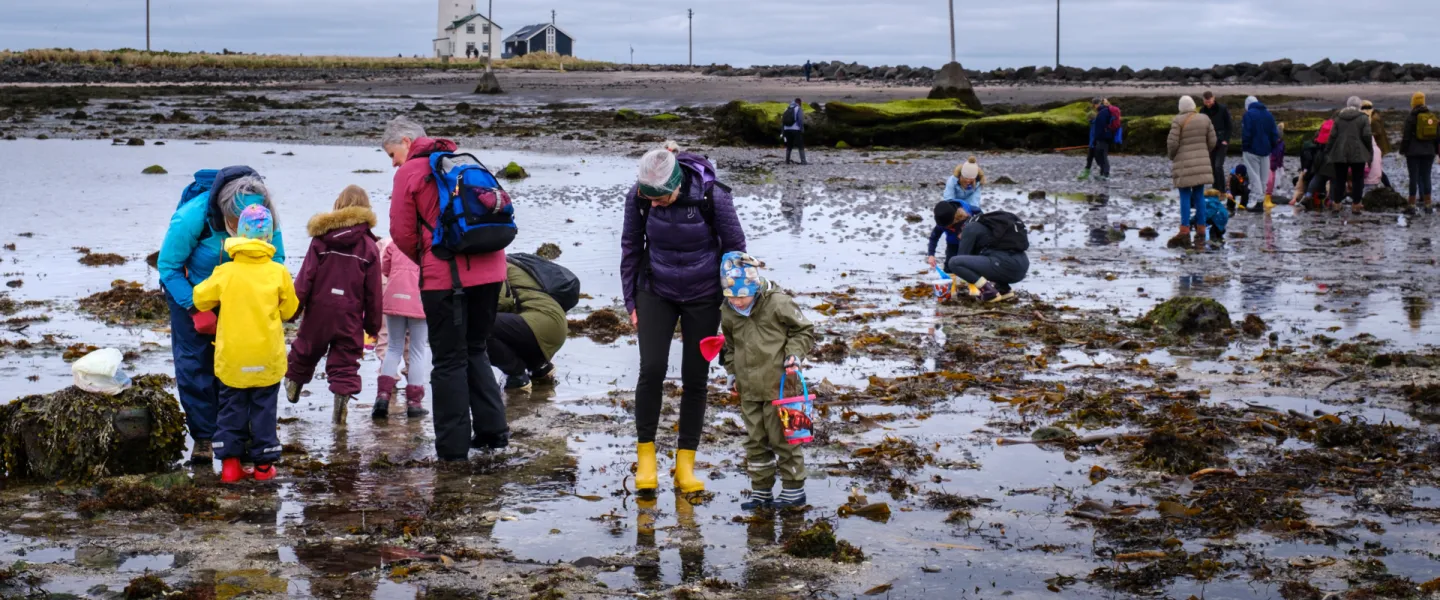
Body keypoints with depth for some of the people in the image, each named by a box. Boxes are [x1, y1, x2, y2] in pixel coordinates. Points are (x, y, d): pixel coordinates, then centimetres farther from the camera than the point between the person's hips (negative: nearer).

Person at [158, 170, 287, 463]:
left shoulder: (266, 220, -24)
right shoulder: (190, 218, -32)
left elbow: (276, 261, -7)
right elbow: (168, 266, -19)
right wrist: (197, 310, -24)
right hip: (190, 293, -2)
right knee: (194, 364, -5)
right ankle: (203, 437, 3)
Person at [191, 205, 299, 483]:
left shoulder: (225, 273, -8)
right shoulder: (278, 272, -9)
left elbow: (200, 299, 3)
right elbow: (289, 309, 1)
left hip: (232, 358, 0)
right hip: (268, 357, 0)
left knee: (232, 408, 13)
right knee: (264, 409, 10)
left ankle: (230, 461, 10)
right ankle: (264, 463, 13)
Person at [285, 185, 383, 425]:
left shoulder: (321, 238, -3)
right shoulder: (369, 246, -3)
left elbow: (305, 277, -5)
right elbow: (373, 291, -1)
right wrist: (372, 323, 8)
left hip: (318, 309, 1)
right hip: (350, 315, -1)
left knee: (306, 349, 22)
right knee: (346, 360, 4)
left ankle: (294, 382, 40)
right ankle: (342, 395, -5)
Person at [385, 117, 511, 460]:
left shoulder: (410, 173, -2)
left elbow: (402, 233, -3)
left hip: (445, 277, -6)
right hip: (489, 271, 6)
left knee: (449, 360, 1)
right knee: (475, 351, 20)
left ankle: (453, 446, 4)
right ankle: (492, 430, 15)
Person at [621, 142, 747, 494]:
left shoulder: (712, 197, -24)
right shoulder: (638, 198, -17)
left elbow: (735, 248, -9)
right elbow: (631, 248, -1)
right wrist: (631, 302, 2)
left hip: (702, 298, -1)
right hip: (656, 293, 1)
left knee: (695, 378, 2)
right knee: (652, 368, -13)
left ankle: (685, 465, 12)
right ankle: (646, 456, 1)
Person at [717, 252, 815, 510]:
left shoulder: (778, 303, -13)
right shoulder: (728, 313, 2)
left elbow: (804, 331, -2)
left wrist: (794, 354, -16)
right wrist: (734, 371, 11)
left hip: (779, 384, -5)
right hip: (748, 389, 5)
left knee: (783, 437, 1)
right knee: (755, 440, 10)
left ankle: (794, 489, 12)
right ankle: (761, 490, 19)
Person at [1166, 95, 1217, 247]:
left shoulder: (1178, 121, -10)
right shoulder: (1204, 119, 5)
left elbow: (1172, 142, -11)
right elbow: (1212, 141, 8)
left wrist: (1171, 156, 7)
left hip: (1184, 164, -4)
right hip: (1201, 164, 4)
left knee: (1185, 197, 0)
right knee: (1199, 196, 9)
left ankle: (1185, 231, -4)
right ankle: (1201, 232, 10)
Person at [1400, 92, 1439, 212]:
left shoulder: (1411, 118, -8)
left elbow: (1406, 137, -8)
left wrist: (1402, 150, 1)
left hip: (1413, 152, -4)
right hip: (1429, 151, 4)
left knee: (1414, 177, -2)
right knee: (1426, 176, 8)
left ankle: (1412, 204, -2)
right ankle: (1427, 203, 6)